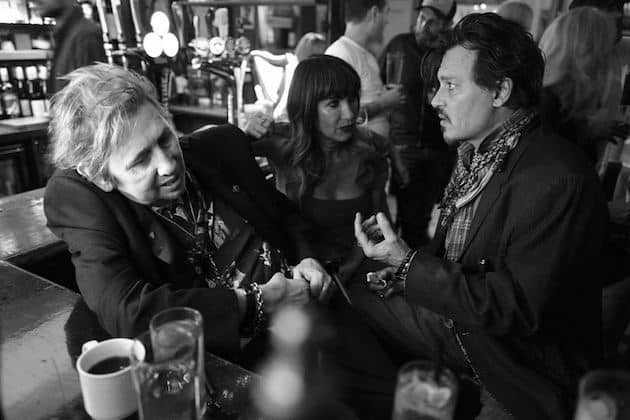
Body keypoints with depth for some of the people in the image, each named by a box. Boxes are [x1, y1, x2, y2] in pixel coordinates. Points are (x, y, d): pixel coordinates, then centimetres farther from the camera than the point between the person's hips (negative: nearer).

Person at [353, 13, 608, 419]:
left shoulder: (558, 179, -28)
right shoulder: (474, 151, -1)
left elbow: (516, 309, -27)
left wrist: (407, 262, -28)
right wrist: (406, 270, -8)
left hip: (527, 371, -7)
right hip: (457, 320, 8)